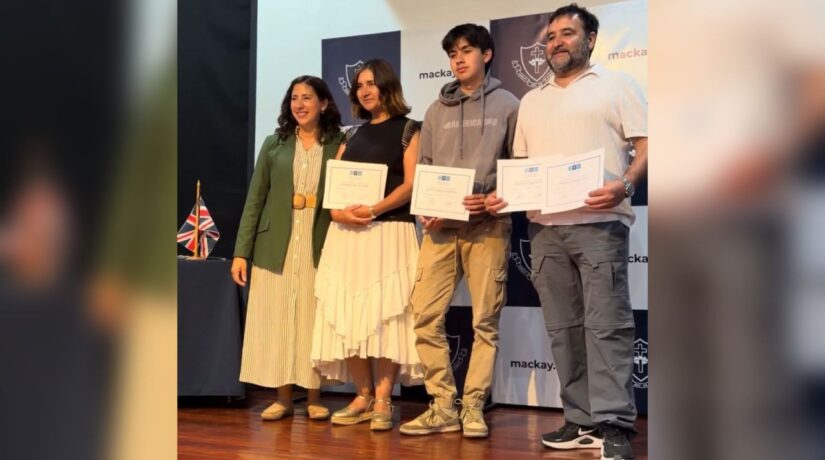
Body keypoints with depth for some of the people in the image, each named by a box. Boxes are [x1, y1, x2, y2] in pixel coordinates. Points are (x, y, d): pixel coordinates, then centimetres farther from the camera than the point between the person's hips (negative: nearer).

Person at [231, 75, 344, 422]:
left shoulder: (340, 145, 3)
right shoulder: (274, 145, 8)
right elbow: (254, 201, 6)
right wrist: (241, 251, 0)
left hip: (320, 247, -2)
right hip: (277, 247, 2)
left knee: (315, 322, 2)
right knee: (276, 320, 3)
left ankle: (314, 398, 14)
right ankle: (283, 398, 13)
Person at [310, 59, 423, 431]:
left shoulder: (408, 130, 6)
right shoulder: (352, 135, 20)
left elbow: (411, 185, -6)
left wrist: (373, 209, -19)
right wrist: (339, 213, -8)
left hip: (389, 232, -5)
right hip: (346, 235, 5)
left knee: (384, 316, -8)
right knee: (349, 316, 0)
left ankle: (382, 401, -4)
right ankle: (363, 397, 8)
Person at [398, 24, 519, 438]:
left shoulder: (507, 105, 6)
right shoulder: (437, 111, 15)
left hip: (487, 227, -3)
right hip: (440, 227, 3)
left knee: (485, 320, 0)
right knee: (425, 315, -3)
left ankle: (473, 407, 10)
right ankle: (443, 407, 6)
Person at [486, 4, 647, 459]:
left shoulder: (616, 85, 7)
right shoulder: (531, 101, 22)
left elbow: (646, 145, -1)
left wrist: (624, 185, -18)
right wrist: (502, 195, 4)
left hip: (598, 223, -5)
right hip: (544, 229, 6)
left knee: (606, 325, -9)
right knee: (563, 329, 6)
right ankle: (581, 421, 13)